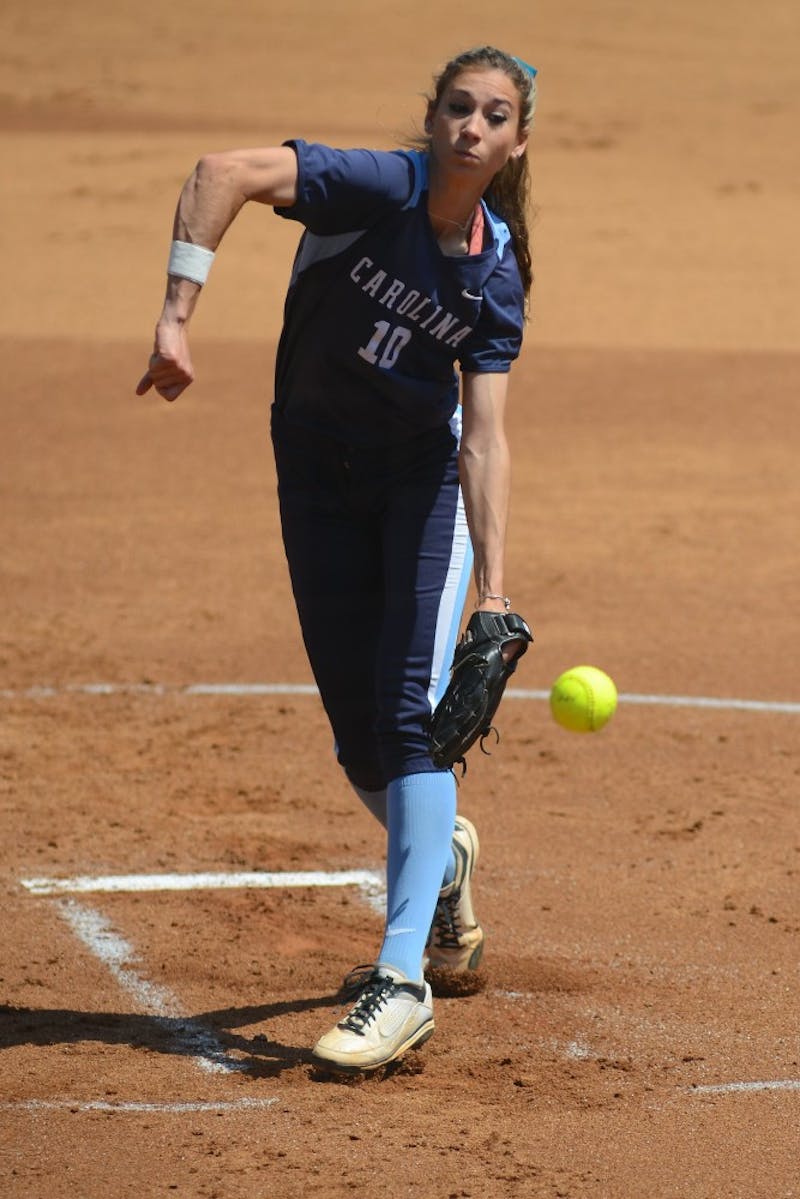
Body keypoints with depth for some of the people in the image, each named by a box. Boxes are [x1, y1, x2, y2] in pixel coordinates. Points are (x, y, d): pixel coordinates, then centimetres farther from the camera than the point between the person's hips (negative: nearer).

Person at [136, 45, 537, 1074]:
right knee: (357, 737, 3)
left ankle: (402, 983, -17)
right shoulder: (379, 189, -20)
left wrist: (493, 585, -28)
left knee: (409, 712, -14)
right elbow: (221, 174, -33)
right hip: (320, 475, 0)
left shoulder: (497, 277, -12)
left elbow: (485, 437, -17)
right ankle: (441, 858, 36)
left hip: (426, 478, 0)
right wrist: (177, 318, -42)